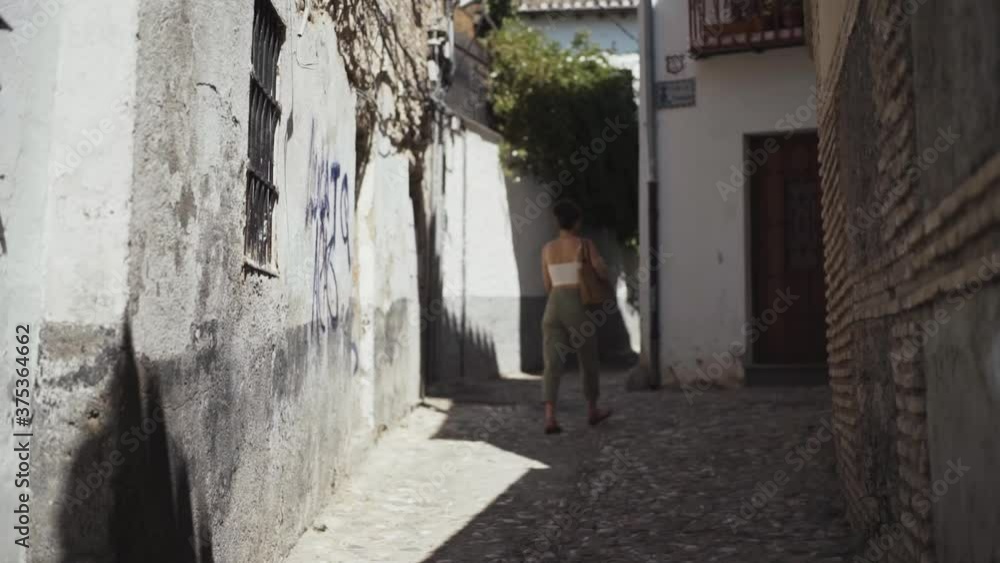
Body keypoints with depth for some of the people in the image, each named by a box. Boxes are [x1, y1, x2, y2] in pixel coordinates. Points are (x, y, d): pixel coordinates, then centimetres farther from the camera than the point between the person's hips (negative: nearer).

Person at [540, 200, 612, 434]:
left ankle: (549, 418, -19)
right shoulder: (585, 244, -1)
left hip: (553, 309, 3)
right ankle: (592, 411, 31)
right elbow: (604, 273, -8)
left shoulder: (547, 249, 10)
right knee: (589, 360, 17)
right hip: (579, 309, -3)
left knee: (552, 365, -4)